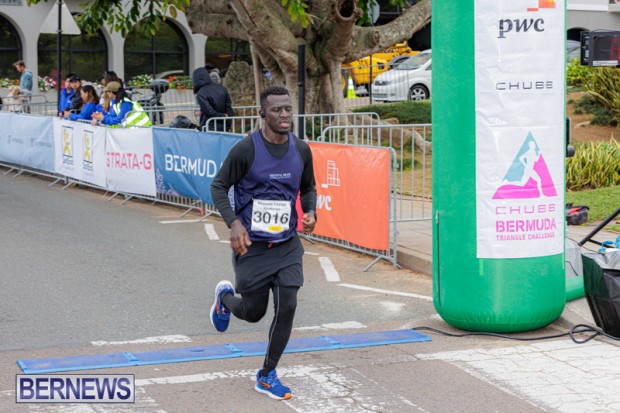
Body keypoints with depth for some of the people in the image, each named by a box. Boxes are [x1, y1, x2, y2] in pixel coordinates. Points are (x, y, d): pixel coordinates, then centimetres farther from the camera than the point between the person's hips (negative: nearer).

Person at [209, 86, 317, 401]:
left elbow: (308, 188, 16)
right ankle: (225, 297, 45)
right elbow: (218, 187, -7)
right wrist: (233, 223, -21)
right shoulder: (247, 149, -14)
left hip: (287, 245, 3)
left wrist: (310, 211, -6)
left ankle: (267, 375, 11)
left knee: (287, 307, -8)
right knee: (253, 312, 7)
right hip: (251, 245, -3)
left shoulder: (301, 150, 0)